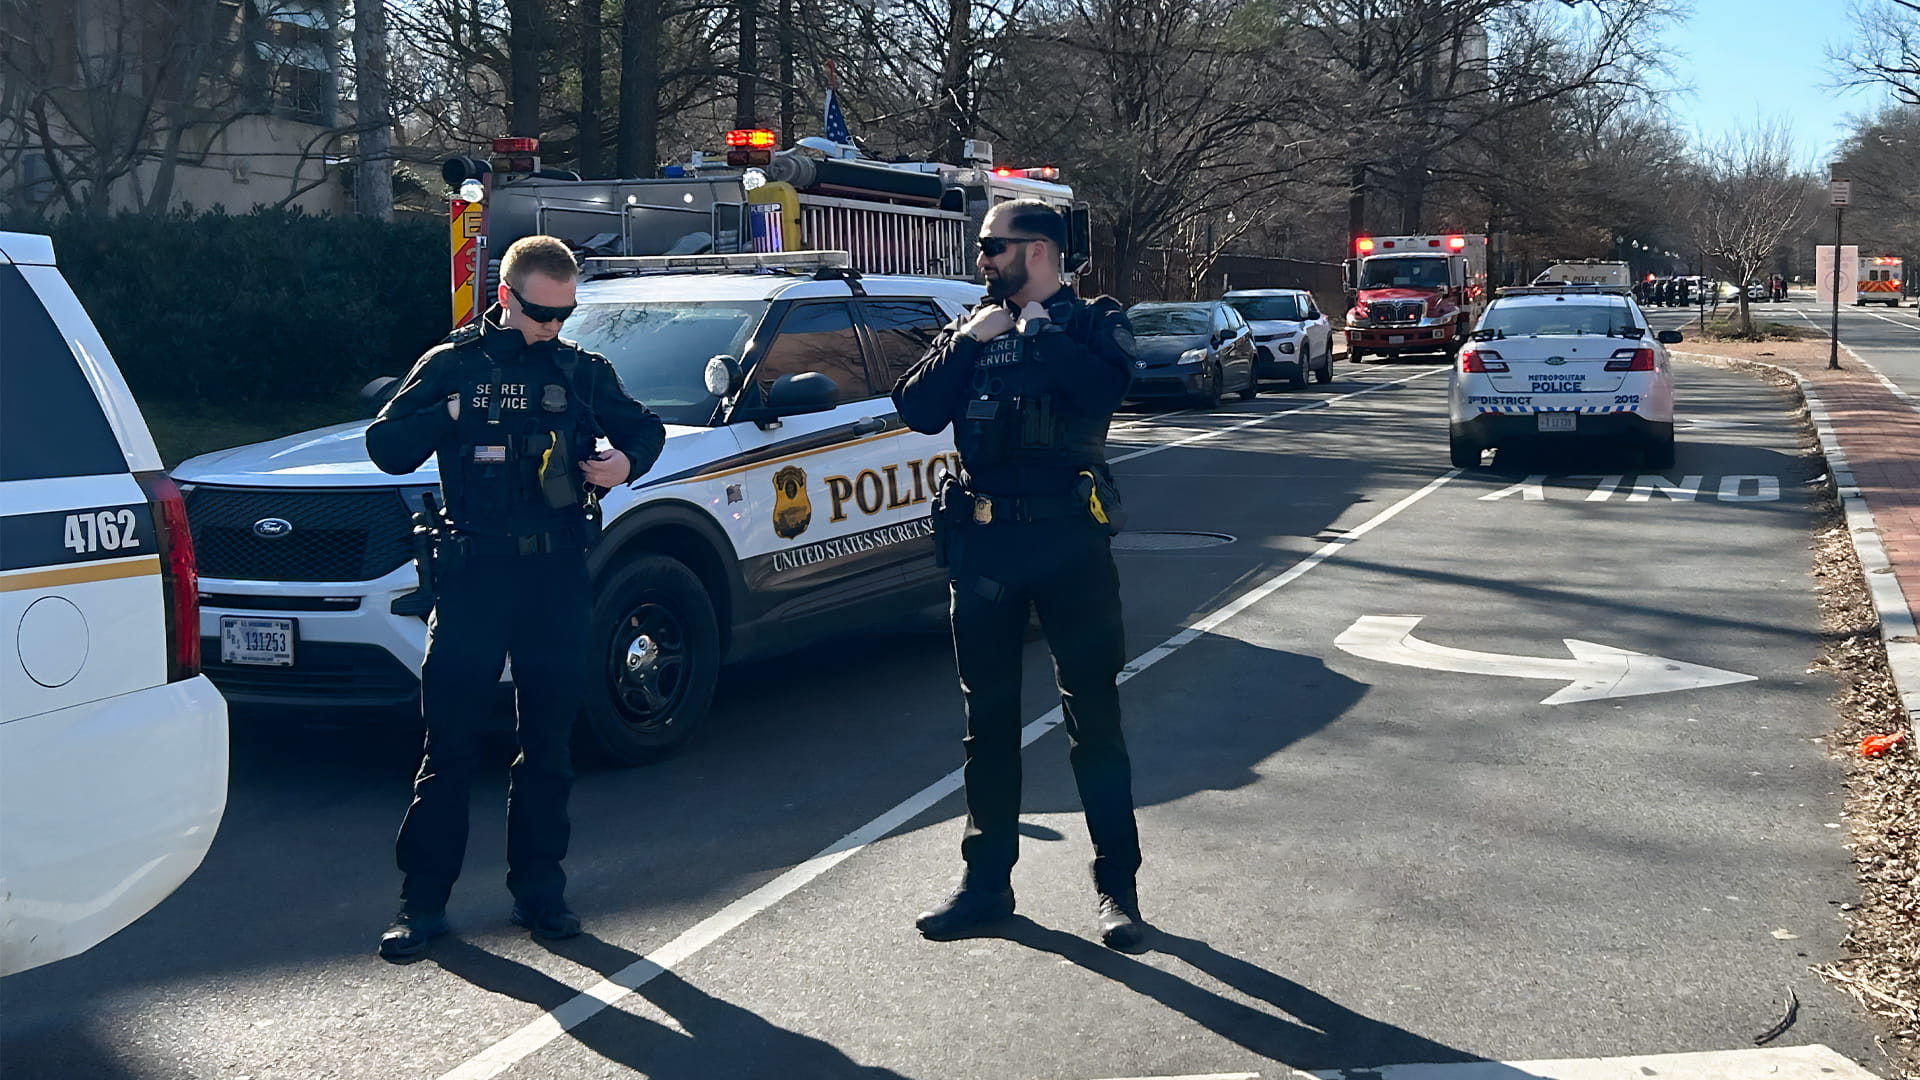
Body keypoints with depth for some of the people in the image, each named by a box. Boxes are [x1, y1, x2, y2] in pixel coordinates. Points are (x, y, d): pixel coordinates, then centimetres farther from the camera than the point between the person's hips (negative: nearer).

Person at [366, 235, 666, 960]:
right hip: (474, 573, -2)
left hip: (558, 574, 3)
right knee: (451, 742, -2)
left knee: (548, 741, 9)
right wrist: (446, 417, -17)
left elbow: (644, 428, 21)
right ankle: (422, 902, 5)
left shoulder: (582, 370, 11)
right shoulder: (453, 364, 4)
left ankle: (539, 893, 19)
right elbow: (386, 448, 0)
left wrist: (627, 459, -1)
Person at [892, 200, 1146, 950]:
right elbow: (917, 410, 1)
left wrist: (1039, 329, -11)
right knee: (988, 718, 10)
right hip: (982, 541, 4)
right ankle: (987, 880, 20)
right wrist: (968, 342, -7)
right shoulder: (971, 329, 13)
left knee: (1093, 712, 1)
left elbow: (1104, 389, -19)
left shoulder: (1094, 324, 2)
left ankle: (1116, 885, 9)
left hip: (1068, 537, -4)